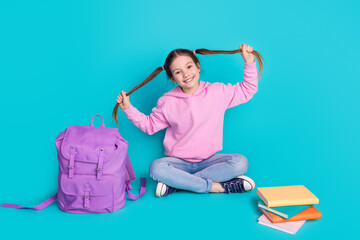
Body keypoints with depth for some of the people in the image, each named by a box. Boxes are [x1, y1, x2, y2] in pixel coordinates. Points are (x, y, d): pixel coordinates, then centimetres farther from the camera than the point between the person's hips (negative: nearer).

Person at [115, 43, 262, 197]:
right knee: (156, 168, -32)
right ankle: (216, 186, -27)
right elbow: (149, 125, 9)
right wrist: (128, 109, -1)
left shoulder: (218, 92, 0)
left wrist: (249, 63, -1)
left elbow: (247, 90, 8)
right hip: (179, 161, -1)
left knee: (240, 163, -28)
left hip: (208, 160, 1)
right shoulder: (168, 102, 0)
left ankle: (176, 183, -25)